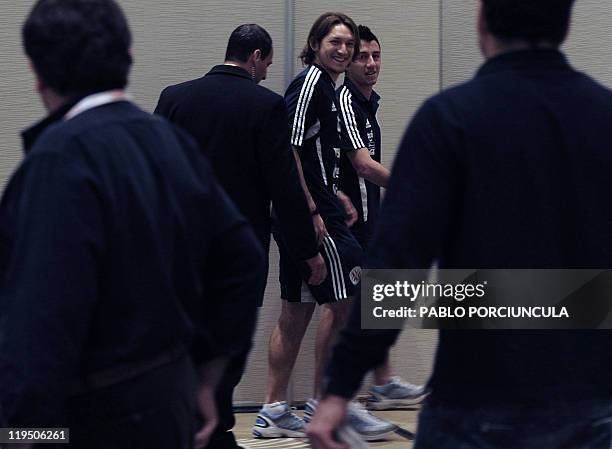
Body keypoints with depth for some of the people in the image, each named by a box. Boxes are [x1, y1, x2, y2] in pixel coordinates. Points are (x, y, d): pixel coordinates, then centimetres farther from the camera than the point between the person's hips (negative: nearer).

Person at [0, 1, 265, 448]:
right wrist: (205, 379, 18)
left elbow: (41, 324, -26)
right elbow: (241, 259, 11)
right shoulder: (171, 140, 4)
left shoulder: (63, 158, -20)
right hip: (169, 400, 8)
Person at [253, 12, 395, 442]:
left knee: (297, 309, 10)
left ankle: (274, 411, 14)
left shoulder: (325, 87, 18)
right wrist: (311, 212, -23)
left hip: (309, 211, 10)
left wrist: (336, 194, 21)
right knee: (339, 302, -5)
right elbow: (289, 150, -20)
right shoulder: (309, 84, -12)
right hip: (310, 213, -10)